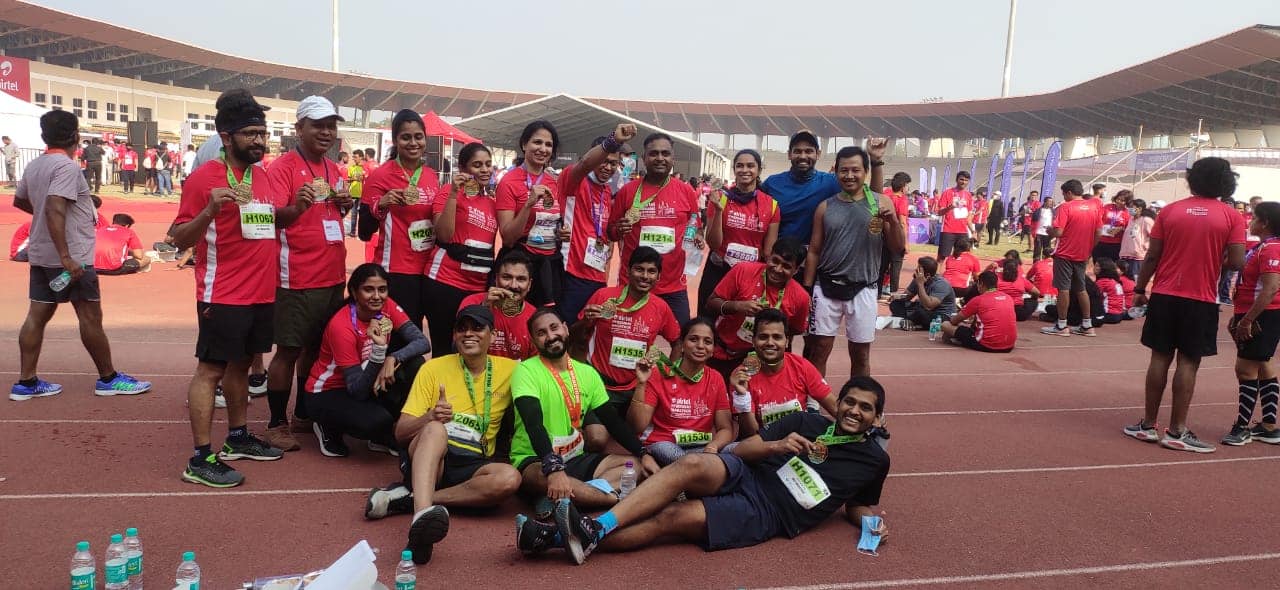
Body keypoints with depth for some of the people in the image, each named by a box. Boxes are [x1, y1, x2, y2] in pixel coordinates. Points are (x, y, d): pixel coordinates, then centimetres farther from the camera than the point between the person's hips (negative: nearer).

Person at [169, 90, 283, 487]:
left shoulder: (264, 178, 12)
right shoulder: (204, 177, -10)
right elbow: (180, 240, -12)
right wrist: (210, 209, -28)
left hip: (262, 293, 7)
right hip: (223, 295, -7)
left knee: (241, 364, 17)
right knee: (211, 369, -4)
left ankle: (238, 439, 29)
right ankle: (201, 459, 1)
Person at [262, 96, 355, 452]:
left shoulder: (333, 169, 13)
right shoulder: (282, 167, -9)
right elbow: (273, 217, -17)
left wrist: (344, 205, 2)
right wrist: (296, 206, -38)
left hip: (333, 275, 7)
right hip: (297, 278, -7)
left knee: (316, 348, 15)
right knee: (289, 350, 0)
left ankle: (304, 415, 28)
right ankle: (277, 424, 10)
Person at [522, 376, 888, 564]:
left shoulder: (874, 459, 10)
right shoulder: (806, 422, 12)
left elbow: (857, 504, 22)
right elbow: (741, 450, 7)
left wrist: (871, 522, 0)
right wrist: (776, 446, -12)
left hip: (768, 514, -2)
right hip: (744, 478, 2)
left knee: (670, 518, -25)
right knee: (693, 464, -33)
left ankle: (582, 538, -30)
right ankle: (593, 527, -38)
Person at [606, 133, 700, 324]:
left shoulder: (686, 191, 4)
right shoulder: (627, 190, 1)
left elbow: (694, 229, 16)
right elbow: (611, 233, 8)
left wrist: (696, 239, -6)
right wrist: (619, 229, -13)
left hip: (674, 287, 1)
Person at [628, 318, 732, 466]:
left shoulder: (716, 380, 7)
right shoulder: (660, 374, -3)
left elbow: (725, 429, 3)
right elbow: (637, 427, -9)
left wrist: (713, 446, -20)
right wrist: (641, 384, -20)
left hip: (701, 448, 3)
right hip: (662, 445, -3)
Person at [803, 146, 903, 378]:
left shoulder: (881, 202, 0)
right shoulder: (825, 207, 4)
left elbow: (898, 247, 1)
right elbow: (814, 251, 7)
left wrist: (893, 222, -18)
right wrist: (807, 289, 3)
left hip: (863, 289, -1)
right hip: (826, 287, 1)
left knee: (861, 354, 9)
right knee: (818, 349, 4)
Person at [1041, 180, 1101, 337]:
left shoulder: (1066, 207, -13)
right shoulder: (1094, 206, 5)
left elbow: (1058, 232, -19)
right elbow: (1098, 233, 7)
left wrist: (1049, 231, 2)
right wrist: (1089, 250, 17)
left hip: (1065, 255, -6)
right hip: (1082, 255, 6)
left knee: (1063, 289, 0)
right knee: (1081, 289, 14)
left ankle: (1062, 326, 3)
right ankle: (1087, 326, 16)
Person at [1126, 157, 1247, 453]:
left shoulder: (1169, 211, 1)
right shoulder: (1232, 216, -3)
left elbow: (1152, 256, 0)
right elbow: (1237, 262, -8)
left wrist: (1140, 289, 9)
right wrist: (1214, 260, 13)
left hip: (1165, 295, 2)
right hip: (1201, 300, -2)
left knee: (1160, 358, 8)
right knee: (1188, 363, 2)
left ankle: (1147, 425, 12)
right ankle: (1177, 431, 5)